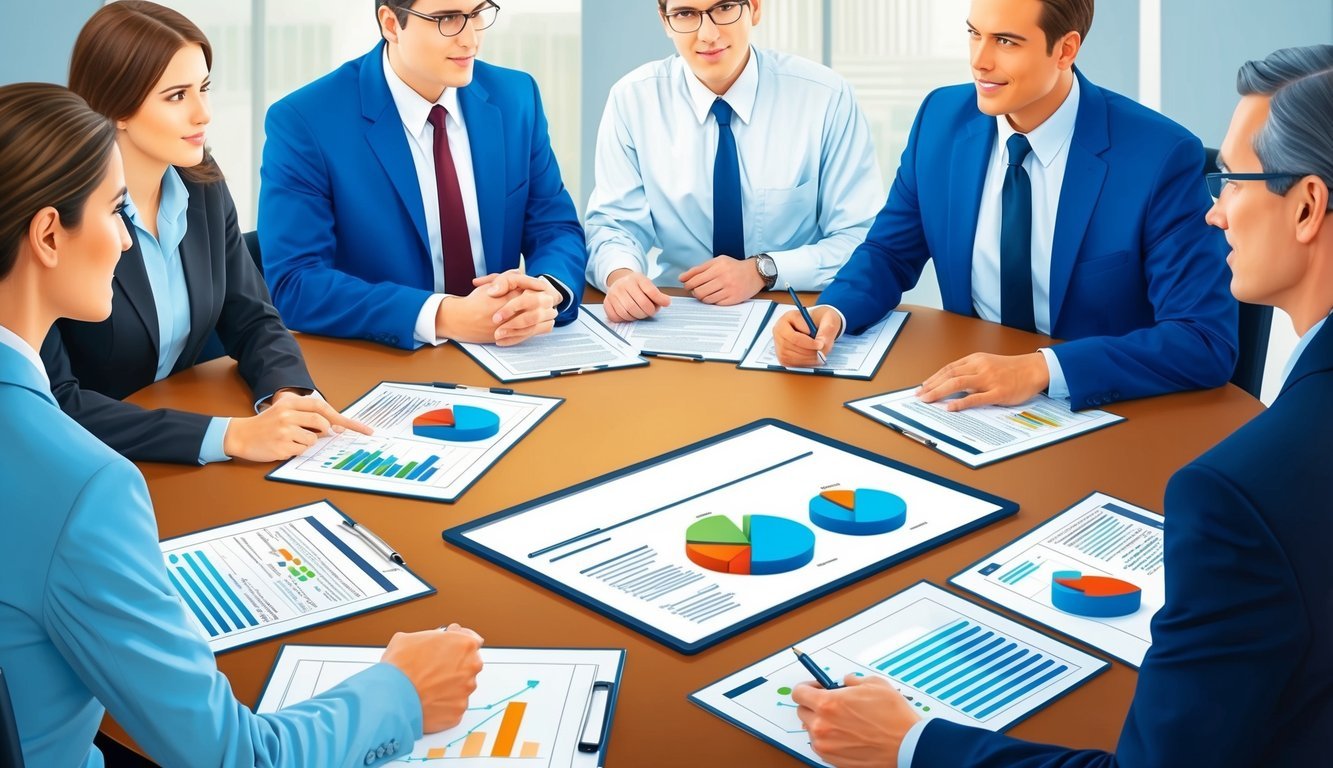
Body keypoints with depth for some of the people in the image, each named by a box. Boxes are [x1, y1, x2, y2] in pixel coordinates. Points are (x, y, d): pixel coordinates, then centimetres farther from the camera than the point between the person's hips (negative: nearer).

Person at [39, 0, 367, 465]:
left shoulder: (202, 185, 0)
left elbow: (252, 321, 6)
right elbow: (50, 402, -23)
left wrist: (288, 395, -16)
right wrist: (231, 435, -29)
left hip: (177, 460, 5)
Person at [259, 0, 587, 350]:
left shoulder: (515, 98, 3)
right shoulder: (304, 122, -10)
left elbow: (556, 229, 5)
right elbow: (294, 285, -16)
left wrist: (546, 292, -19)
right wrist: (445, 317, -27)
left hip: (503, 359, 3)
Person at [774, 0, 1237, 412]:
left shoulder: (1160, 157, -15)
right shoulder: (942, 119, -1)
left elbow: (1207, 343, -19)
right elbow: (890, 253, 10)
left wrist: (1040, 370, -31)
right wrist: (831, 312, -12)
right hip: (968, 396, 4)